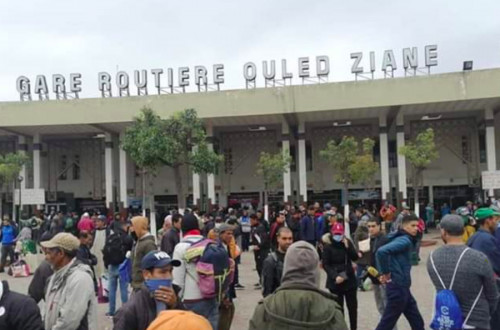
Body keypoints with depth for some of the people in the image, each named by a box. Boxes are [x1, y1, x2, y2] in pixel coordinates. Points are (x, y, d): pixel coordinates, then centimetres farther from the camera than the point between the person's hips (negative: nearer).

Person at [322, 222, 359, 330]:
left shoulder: (347, 242, 1)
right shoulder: (328, 245, -10)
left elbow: (355, 258, -5)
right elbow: (325, 264, -11)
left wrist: (347, 246, -19)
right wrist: (335, 276, -22)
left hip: (349, 279, 4)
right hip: (335, 281, -4)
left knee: (352, 306, 12)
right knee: (338, 307, 1)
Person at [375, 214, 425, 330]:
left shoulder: (405, 240, 11)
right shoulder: (404, 240, -17)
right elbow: (381, 251, -33)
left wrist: (383, 272, 9)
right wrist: (386, 272, -20)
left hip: (401, 287, 10)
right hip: (398, 287, -10)